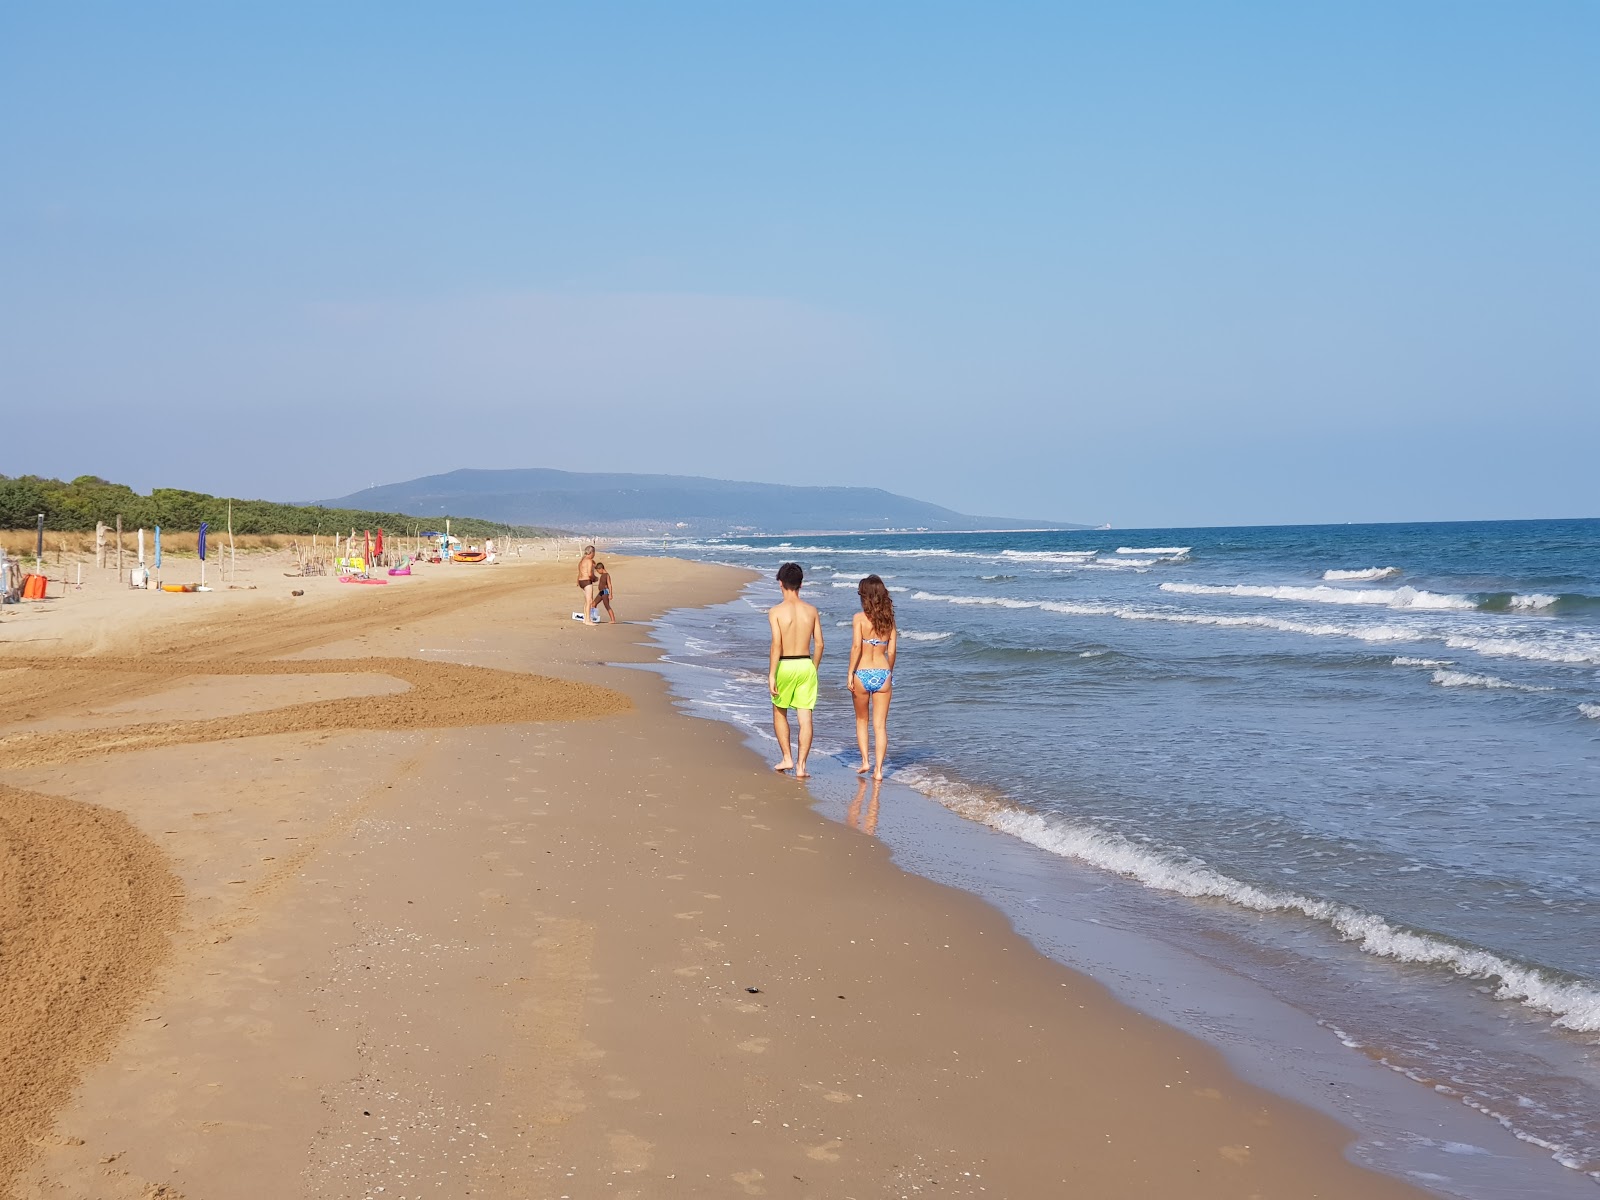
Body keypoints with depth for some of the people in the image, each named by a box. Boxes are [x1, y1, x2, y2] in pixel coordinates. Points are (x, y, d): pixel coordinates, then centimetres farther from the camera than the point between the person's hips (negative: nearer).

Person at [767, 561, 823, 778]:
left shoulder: (776, 611, -9)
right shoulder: (811, 611, 2)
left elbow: (776, 645, -15)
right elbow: (819, 644, 4)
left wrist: (771, 674, -13)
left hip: (785, 665, -3)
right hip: (806, 664, 3)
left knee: (779, 712, 18)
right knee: (805, 717, 3)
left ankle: (787, 759, 17)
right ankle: (801, 766, 2)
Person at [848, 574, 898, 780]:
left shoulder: (860, 618, -8)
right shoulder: (889, 619, 3)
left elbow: (856, 647, -17)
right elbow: (891, 651, 2)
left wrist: (850, 674, -11)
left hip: (862, 674, -2)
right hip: (883, 674, 2)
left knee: (861, 720, 19)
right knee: (880, 725, 6)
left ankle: (865, 761, 15)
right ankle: (878, 769, 2)